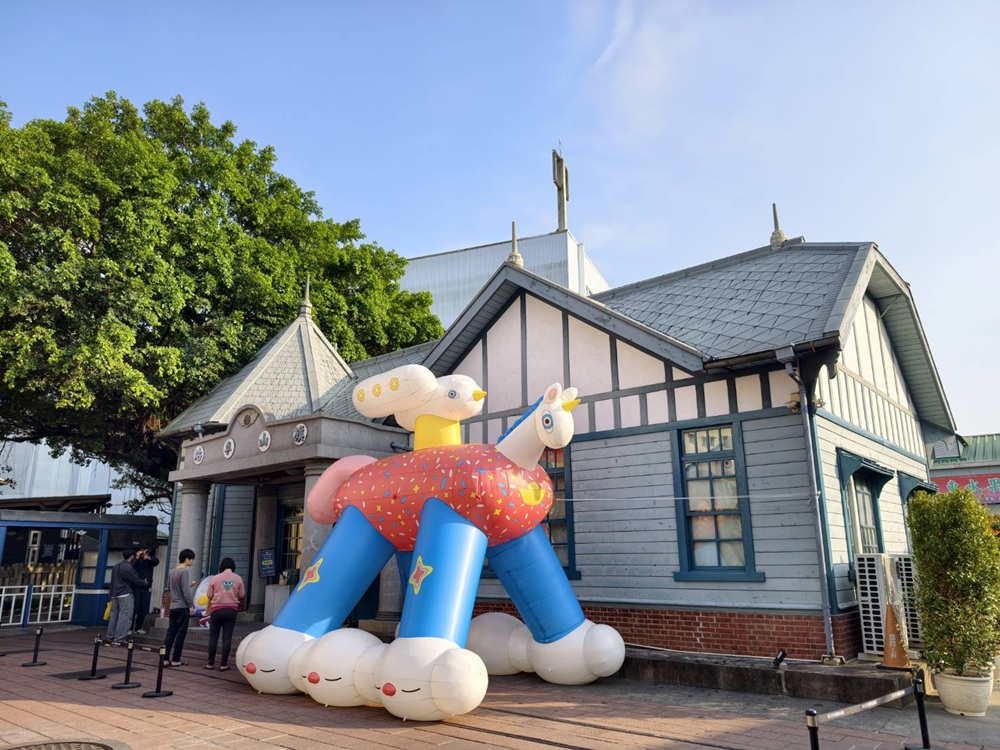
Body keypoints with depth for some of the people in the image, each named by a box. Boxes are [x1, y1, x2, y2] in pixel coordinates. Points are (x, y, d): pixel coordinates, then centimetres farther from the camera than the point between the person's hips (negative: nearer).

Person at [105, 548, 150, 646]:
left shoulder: (116, 567, 13)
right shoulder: (128, 567, -15)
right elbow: (135, 580, -11)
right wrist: (145, 583, 5)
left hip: (115, 595, 9)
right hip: (126, 595, -9)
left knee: (114, 616, 12)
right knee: (125, 617, -7)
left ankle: (110, 638, 16)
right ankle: (118, 640, -10)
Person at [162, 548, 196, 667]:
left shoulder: (172, 572, 11)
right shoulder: (184, 572, -13)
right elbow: (185, 591, -17)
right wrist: (191, 605, -11)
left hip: (173, 607, 7)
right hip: (182, 607, -7)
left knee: (170, 633, 8)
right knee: (180, 634, 0)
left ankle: (165, 658, 6)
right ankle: (176, 660, 4)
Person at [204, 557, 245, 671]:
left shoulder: (215, 578, 0)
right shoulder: (238, 579, 1)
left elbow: (210, 597, 2)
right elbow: (241, 596, 6)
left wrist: (208, 612, 17)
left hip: (217, 609, 0)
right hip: (231, 610, 0)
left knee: (213, 637, 9)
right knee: (227, 638, 3)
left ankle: (210, 663, 12)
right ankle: (223, 664, 4)